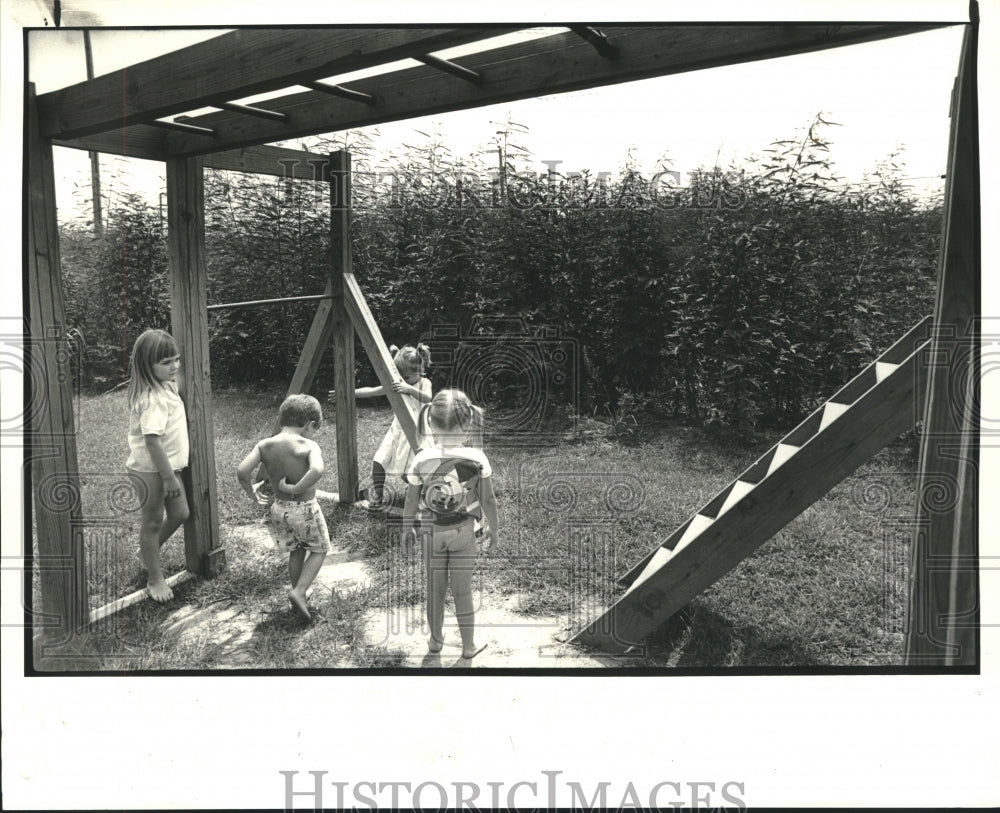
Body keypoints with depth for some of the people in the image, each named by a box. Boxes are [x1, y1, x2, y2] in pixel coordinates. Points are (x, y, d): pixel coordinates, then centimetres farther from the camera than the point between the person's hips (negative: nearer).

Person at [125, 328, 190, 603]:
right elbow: (152, 441, -28)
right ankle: (155, 579, 22)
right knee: (153, 521, 6)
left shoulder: (167, 385, 4)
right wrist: (169, 477, -23)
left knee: (180, 513, 18)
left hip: (167, 466, 9)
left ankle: (149, 552, 42)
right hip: (150, 470, -9)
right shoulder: (152, 399, -26)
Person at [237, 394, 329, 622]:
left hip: (279, 508, 5)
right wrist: (297, 488, -24)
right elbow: (317, 469, -36)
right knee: (319, 549, 18)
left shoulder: (265, 445, -3)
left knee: (296, 551, 25)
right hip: (305, 509, -5)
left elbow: (242, 470, -12)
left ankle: (297, 597, 32)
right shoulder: (309, 446, -16)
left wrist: (251, 493, 4)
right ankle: (298, 592, 3)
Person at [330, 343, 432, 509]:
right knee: (379, 460, -10)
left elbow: (427, 399, -27)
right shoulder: (396, 384, 4)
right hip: (397, 431, 4)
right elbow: (372, 391, 7)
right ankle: (377, 495, 6)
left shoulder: (424, 383, -5)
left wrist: (410, 389, -42)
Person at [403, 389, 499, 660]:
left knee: (435, 589, 19)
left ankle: (436, 640, 36)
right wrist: (493, 528, 7)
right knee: (463, 591, 14)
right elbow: (488, 500, -10)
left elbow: (411, 501, -9)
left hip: (431, 531, 1)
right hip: (464, 531, 0)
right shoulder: (477, 458, -18)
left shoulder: (421, 460, -17)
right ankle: (468, 645, 26)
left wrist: (407, 528, 9)